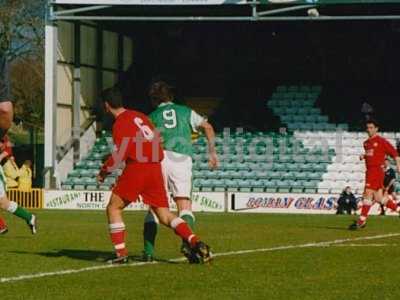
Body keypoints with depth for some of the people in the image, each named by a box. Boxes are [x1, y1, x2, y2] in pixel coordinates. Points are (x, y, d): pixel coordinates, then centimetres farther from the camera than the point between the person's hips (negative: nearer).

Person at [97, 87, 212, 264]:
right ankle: (195, 242, -14)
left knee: (113, 208, 10)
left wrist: (104, 171, -1)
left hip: (136, 169, -7)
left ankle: (121, 253, 3)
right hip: (155, 169, 7)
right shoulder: (139, 116, 17)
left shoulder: (120, 123, -7)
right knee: (164, 215, 5)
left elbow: (120, 154, -15)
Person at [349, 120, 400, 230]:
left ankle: (361, 221, -12)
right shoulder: (366, 143, 16)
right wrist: (363, 157, 8)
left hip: (377, 170, -8)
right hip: (370, 170, 8)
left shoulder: (381, 141, -6)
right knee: (378, 198, 8)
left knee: (368, 194, -13)